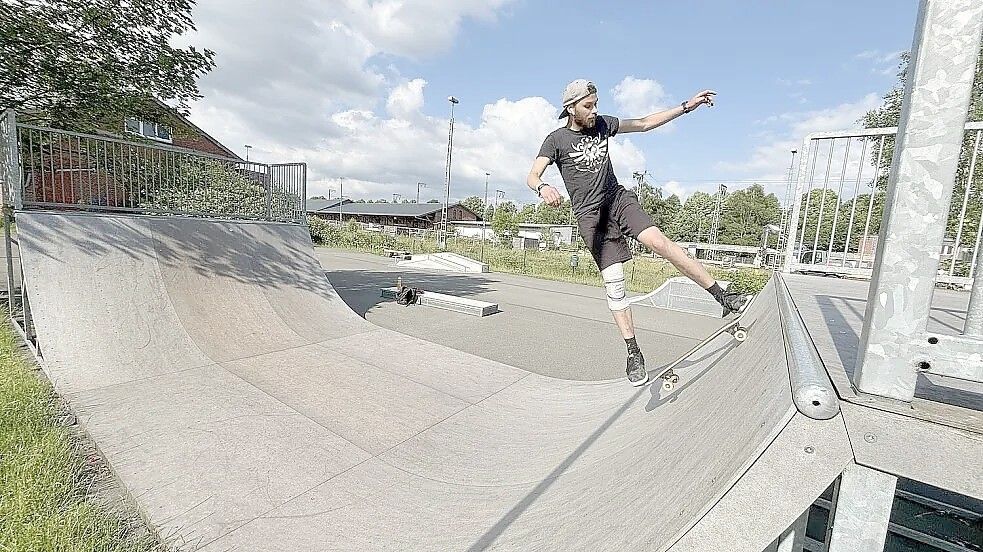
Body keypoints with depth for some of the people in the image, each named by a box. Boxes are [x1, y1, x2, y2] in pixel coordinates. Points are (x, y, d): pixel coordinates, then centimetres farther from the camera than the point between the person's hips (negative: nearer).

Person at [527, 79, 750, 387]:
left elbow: (644, 124, 18)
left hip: (618, 199, 4)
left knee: (659, 241, -22)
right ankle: (634, 355, 1)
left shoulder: (602, 124, 10)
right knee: (613, 284, -8)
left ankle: (723, 297, -16)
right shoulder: (556, 139, -2)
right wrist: (543, 188, -38)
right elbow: (532, 177, -14)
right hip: (590, 214, -3)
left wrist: (686, 106, 14)